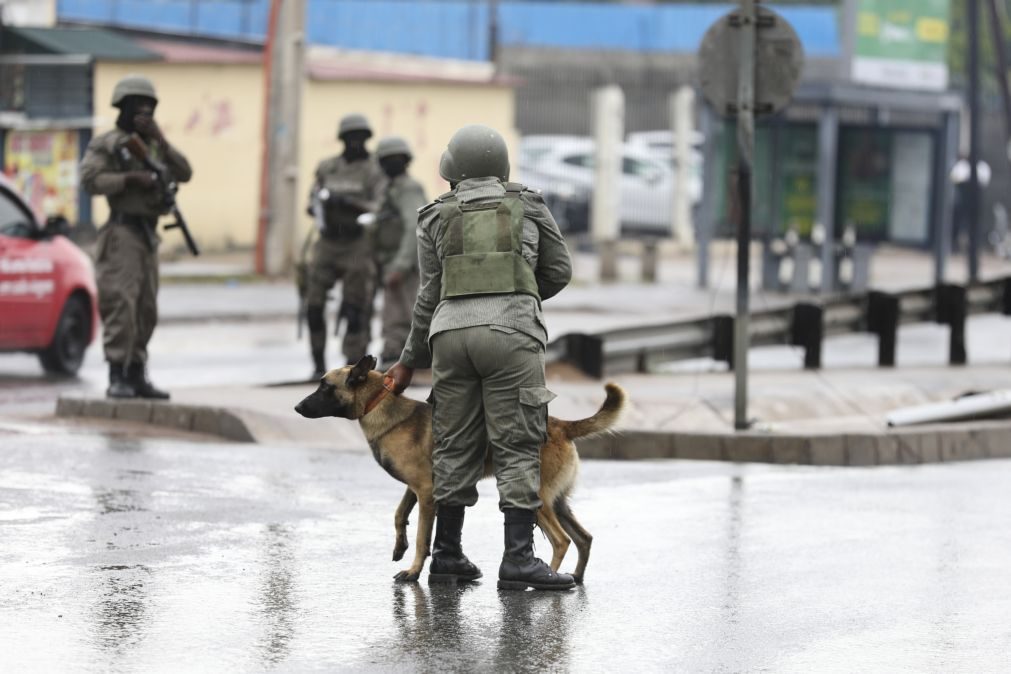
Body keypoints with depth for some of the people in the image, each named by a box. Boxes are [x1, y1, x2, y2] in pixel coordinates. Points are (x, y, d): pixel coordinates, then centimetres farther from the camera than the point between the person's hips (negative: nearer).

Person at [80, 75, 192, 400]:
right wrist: (130, 179, -19)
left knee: (146, 309, 9)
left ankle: (137, 374, 15)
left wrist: (160, 140, -2)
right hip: (123, 231, -7)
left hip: (149, 234, 7)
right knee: (121, 304, -14)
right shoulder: (107, 143, -1)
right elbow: (90, 179, -14)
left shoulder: (154, 144, 20)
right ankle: (117, 377, -14)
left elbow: (184, 173, 8)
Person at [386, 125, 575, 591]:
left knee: (454, 446, 11)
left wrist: (410, 361, 22)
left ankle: (447, 554, 16)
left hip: (451, 332, 3)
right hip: (510, 332, -2)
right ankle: (518, 559, -10)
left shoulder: (437, 217, 14)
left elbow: (429, 295, 14)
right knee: (517, 447, -3)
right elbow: (558, 271, 18)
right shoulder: (528, 206, 12)